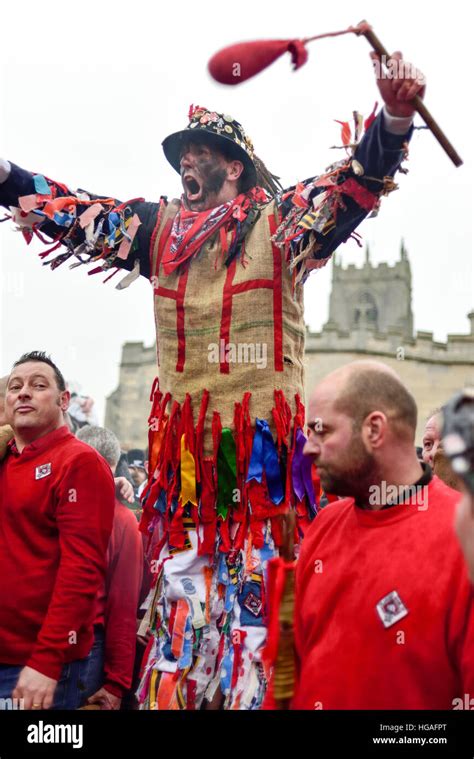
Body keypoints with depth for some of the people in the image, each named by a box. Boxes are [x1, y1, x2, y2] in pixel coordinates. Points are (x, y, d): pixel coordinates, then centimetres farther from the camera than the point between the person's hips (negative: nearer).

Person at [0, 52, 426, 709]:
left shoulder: (281, 221, 3)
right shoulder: (160, 227, 16)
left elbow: (358, 180, -8)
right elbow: (69, 211, 17)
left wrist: (395, 117, -26)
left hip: (263, 431, -4)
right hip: (183, 434, 4)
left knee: (256, 575, 0)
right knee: (181, 568, 9)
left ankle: (253, 690, 12)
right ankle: (172, 690, 21)